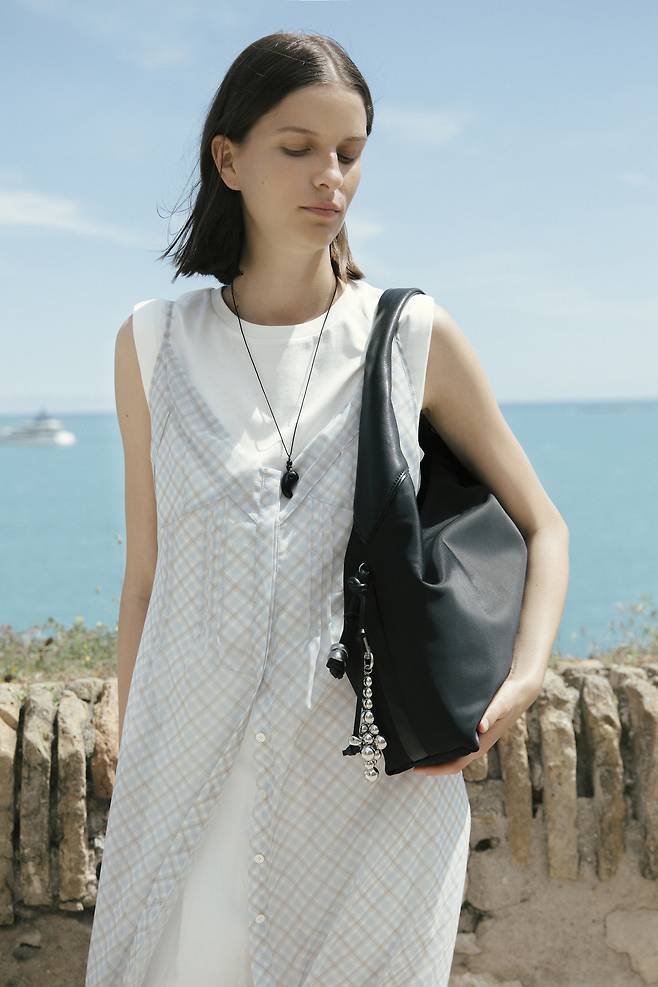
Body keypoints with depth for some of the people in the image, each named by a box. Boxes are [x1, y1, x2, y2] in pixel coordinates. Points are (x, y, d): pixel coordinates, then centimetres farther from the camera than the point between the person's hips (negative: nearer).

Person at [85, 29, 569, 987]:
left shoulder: (416, 339, 0)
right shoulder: (158, 344, 3)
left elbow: (542, 526, 8)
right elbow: (145, 578, 8)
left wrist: (522, 680, -7)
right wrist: (132, 770, 9)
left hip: (382, 780, 0)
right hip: (198, 783, 1)